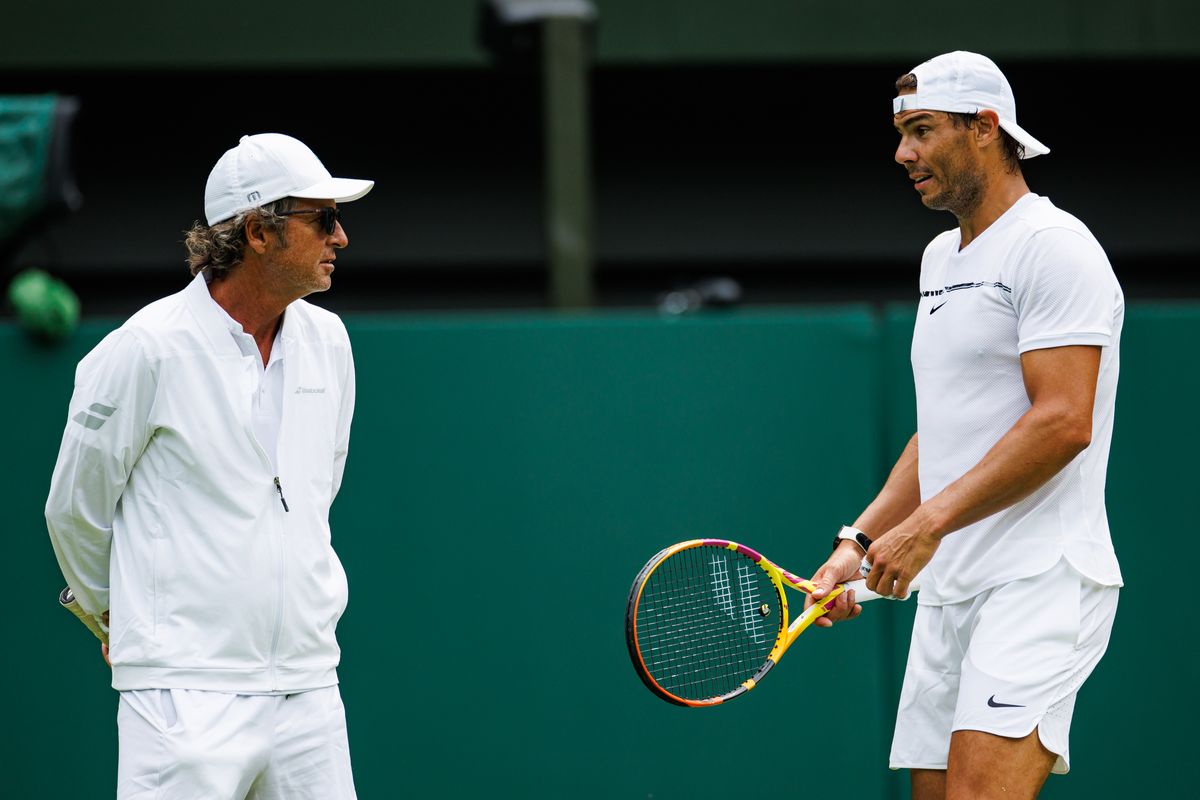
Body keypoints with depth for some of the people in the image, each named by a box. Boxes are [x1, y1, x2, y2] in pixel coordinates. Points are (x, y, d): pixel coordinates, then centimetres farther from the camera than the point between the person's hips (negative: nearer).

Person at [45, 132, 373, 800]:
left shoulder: (328, 340, 11)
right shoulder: (148, 350, -8)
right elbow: (75, 509, 3)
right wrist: (114, 610, 16)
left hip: (308, 688, 6)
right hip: (187, 692, -6)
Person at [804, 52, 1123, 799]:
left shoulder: (1052, 246, -9)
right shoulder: (941, 258, 21)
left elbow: (1063, 422, -19)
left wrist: (928, 525, -20)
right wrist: (861, 541, 14)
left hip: (1040, 581, -9)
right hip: (949, 591, 9)